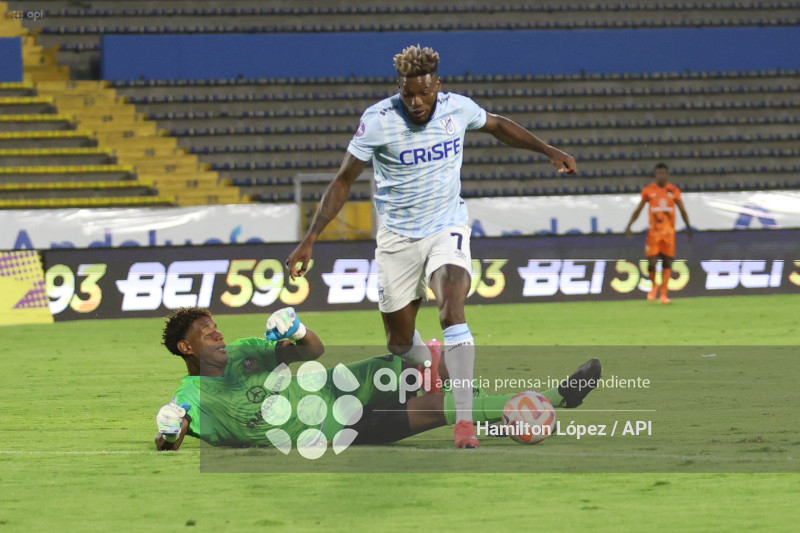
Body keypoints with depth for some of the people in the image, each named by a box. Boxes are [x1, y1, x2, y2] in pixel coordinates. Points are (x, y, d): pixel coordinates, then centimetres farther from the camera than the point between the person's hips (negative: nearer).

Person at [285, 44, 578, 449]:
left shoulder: (458, 109, -9)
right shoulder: (378, 121, -16)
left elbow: (498, 126, 15)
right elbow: (343, 181, -8)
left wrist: (549, 151, 14)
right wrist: (309, 240, -11)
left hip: (447, 229, 0)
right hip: (398, 238, 0)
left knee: (452, 312, -25)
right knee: (399, 343, 5)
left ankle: (464, 419, -28)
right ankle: (432, 373, 42)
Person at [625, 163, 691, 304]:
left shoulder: (673, 191, 5)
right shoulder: (648, 191, 3)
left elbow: (682, 210, 12)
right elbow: (638, 210, 9)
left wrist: (688, 227, 3)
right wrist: (629, 226, 0)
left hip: (669, 231, 1)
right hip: (654, 231, -1)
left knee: (667, 263, -1)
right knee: (651, 263, -9)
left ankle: (663, 294, 2)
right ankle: (654, 285, 21)